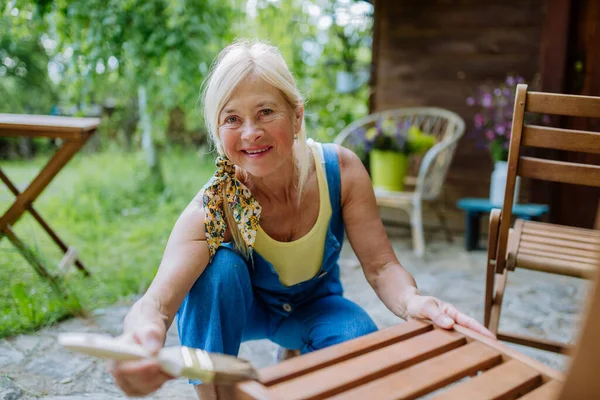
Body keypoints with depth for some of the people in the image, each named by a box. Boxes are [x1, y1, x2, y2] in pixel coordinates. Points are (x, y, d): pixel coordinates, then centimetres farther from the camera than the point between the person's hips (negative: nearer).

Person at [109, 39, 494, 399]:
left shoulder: (342, 170, -25)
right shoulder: (213, 206, -31)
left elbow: (381, 266, -22)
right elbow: (159, 299, -44)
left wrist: (413, 302, -46)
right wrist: (141, 331, -70)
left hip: (316, 305, 2)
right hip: (236, 306, -1)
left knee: (359, 337, -30)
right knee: (220, 266, -33)